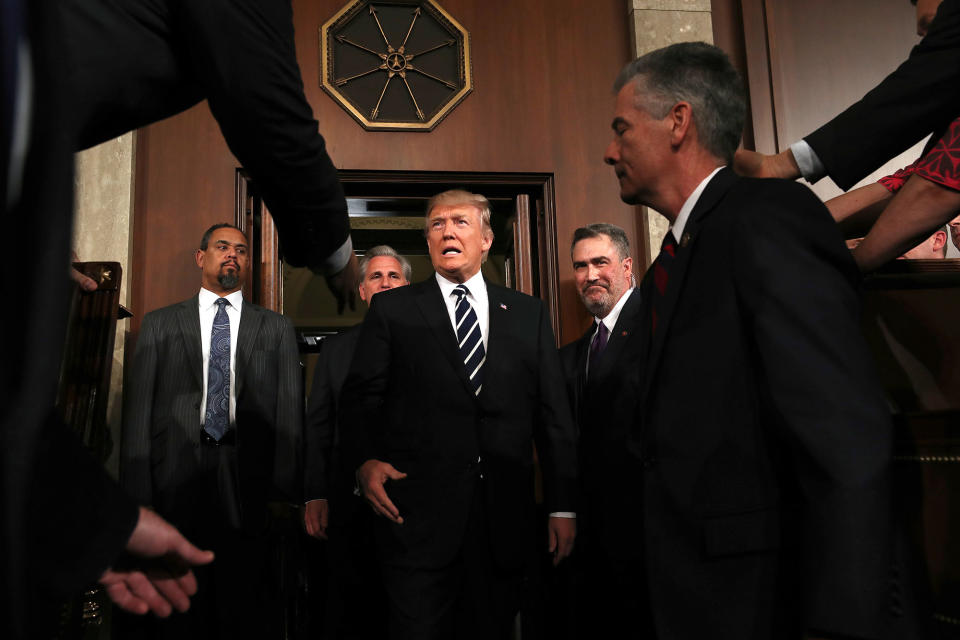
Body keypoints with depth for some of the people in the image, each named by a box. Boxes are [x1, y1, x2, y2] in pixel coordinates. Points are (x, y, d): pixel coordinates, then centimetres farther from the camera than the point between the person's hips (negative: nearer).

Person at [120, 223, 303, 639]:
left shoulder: (277, 329, 11)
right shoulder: (159, 324, 13)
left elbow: (290, 410, 4)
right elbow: (138, 409, 6)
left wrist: (286, 493, -6)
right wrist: (136, 495, -3)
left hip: (247, 484, 0)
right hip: (175, 482, 1)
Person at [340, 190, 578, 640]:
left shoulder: (528, 313, 12)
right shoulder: (392, 309, 8)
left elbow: (553, 414, 8)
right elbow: (360, 397, 5)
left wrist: (562, 506, 5)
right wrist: (365, 460, -13)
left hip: (505, 519, 2)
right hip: (418, 517, -2)